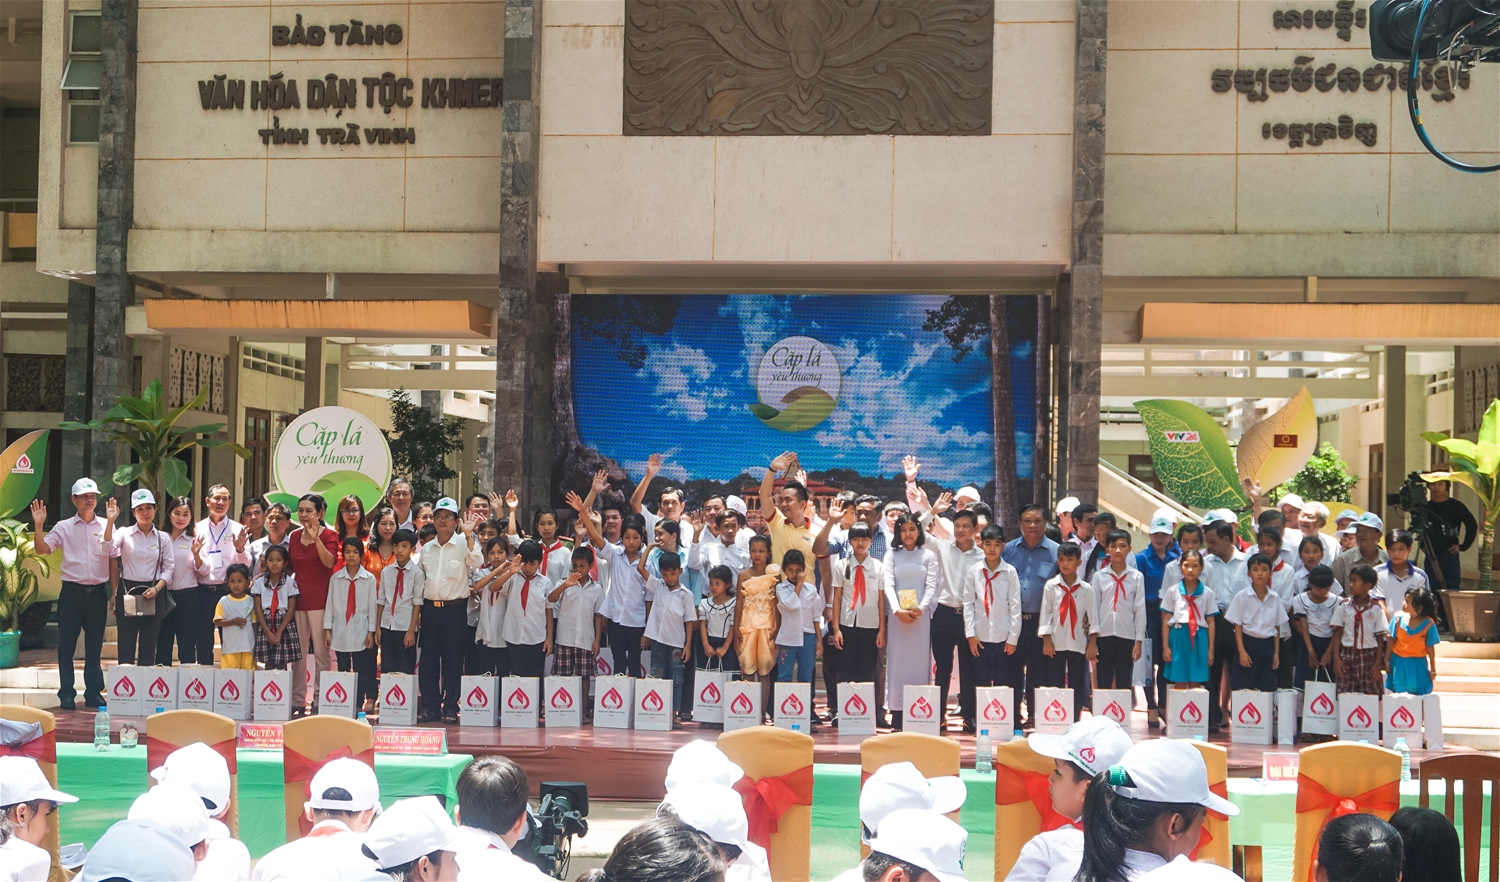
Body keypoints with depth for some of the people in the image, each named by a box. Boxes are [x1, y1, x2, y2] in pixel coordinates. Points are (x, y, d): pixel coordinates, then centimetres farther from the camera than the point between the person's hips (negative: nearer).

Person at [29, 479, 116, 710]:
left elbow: (110, 552, -11)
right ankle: (66, 694, 9)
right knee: (66, 645, 2)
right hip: (72, 592, 0)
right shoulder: (64, 527, 4)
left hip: (98, 593, 0)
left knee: (94, 646, 9)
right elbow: (42, 549, -3)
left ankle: (93, 693, 16)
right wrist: (38, 525, -16)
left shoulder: (106, 525, 3)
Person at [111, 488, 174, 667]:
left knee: (149, 646, 5)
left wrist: (156, 588, -11)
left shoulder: (163, 538, 6)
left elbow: (168, 568, 4)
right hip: (128, 591, -1)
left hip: (153, 594, 1)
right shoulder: (124, 533, 1)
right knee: (126, 645, 1)